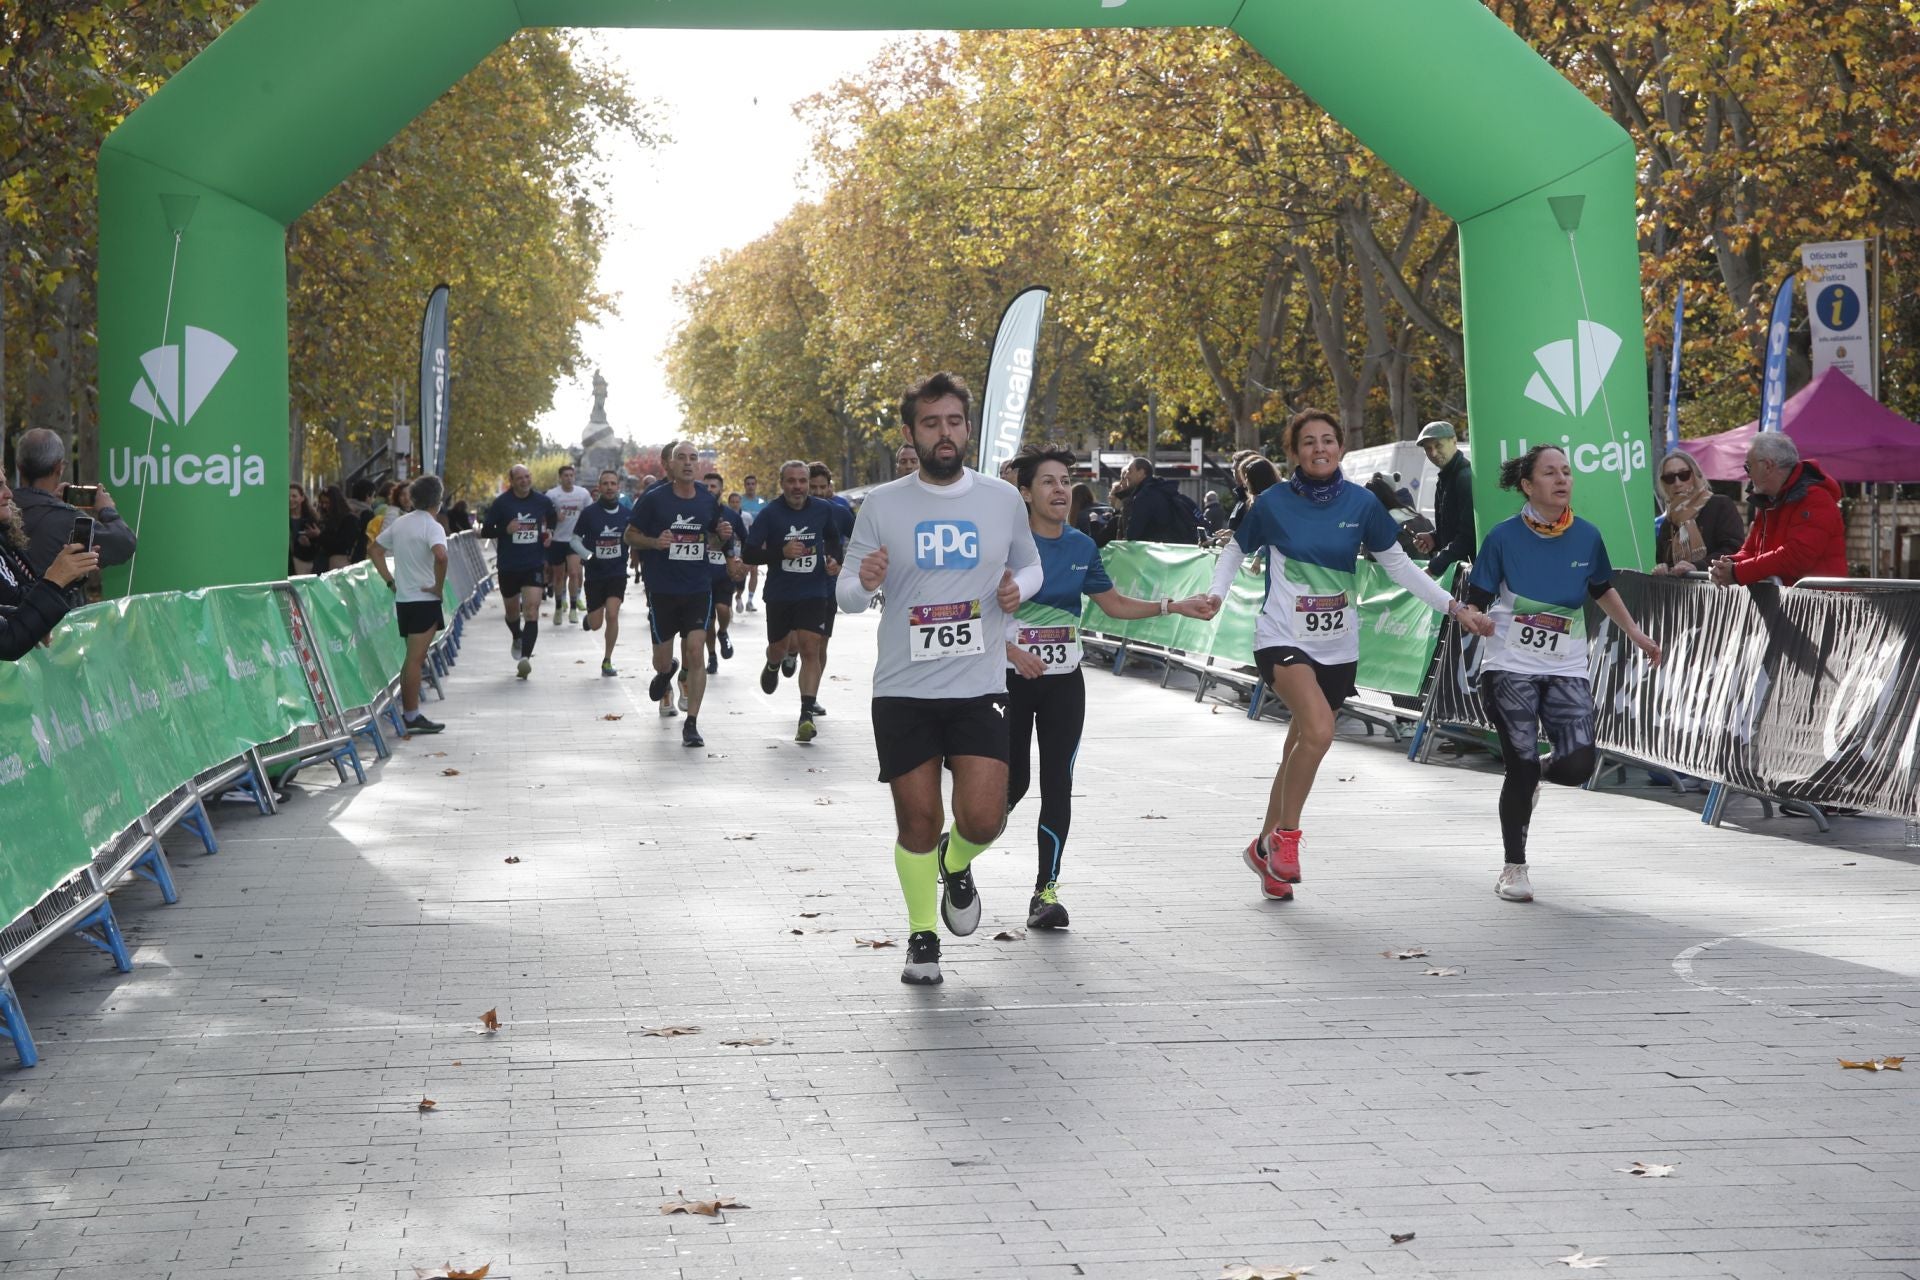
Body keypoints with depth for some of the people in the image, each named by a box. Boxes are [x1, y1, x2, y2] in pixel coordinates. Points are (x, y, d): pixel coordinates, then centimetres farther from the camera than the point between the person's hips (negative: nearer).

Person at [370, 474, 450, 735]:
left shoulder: (399, 523, 11)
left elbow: (374, 549, 17)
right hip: (425, 599, -7)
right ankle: (412, 716, -7)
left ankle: (408, 711, 20)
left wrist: (390, 581, 13)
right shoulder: (431, 526, -13)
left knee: (412, 658, 16)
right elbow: (441, 556, -31)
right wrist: (439, 586, -18)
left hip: (402, 598, 7)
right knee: (415, 659, -7)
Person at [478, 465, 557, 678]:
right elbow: (485, 531, -3)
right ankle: (517, 638, 50)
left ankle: (525, 657, -23)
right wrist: (505, 530, -20)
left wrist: (549, 533, 3)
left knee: (532, 610, -16)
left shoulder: (542, 501, 1)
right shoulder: (502, 503, -5)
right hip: (508, 567, 0)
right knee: (512, 610, 18)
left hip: (534, 566, 0)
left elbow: (553, 519, 23)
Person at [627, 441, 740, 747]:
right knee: (663, 661, 6)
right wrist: (655, 542, -17)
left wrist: (724, 536, -5)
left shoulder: (708, 501, 3)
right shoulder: (654, 499, -5)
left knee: (696, 653, -11)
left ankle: (691, 724, -5)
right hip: (662, 591, -1)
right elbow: (630, 535, 2)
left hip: (698, 588, 1)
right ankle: (665, 676, 45)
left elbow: (716, 536, 18)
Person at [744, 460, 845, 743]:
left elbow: (835, 538, 21)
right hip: (779, 593, 0)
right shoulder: (770, 514, -7)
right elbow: (749, 554, -10)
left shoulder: (823, 509, 1)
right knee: (778, 648, 14)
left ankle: (806, 715, -16)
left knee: (811, 649, -13)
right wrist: (782, 552, -23)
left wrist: (835, 560, 2)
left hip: (814, 592, 0)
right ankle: (774, 663, 54)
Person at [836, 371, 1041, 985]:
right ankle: (922, 935, 23)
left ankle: (957, 866, 26)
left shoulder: (1003, 499, 4)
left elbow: (1030, 563, 19)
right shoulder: (882, 505, 0)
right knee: (918, 822, 2)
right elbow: (845, 594, 4)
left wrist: (1018, 586, -5)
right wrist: (863, 583, -21)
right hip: (902, 689, 0)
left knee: (983, 818, -10)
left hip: (980, 687, 1)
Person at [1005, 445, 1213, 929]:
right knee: (1013, 783, -1)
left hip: (1064, 681, 4)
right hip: (1012, 678, -4)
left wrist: (1176, 607, 11)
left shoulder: (1082, 547, 6)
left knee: (1057, 784, -3)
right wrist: (1012, 652, -25)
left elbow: (1115, 603, 18)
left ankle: (1046, 891, 2)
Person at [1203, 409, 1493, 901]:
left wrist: (1455, 607, 3)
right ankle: (1285, 835, -8)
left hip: (1337, 648, 4)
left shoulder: (1361, 503, -1)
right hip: (1283, 639, -4)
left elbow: (1398, 564, 8)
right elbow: (1235, 552, 8)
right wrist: (1216, 593, -11)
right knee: (1319, 730, -26)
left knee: (1299, 751, 12)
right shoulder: (1273, 503, -6)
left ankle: (1265, 847, 31)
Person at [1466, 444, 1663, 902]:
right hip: (1510, 668, -3)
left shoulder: (1586, 537, 1)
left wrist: (1636, 634, 20)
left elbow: (1602, 590, 19)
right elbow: (1476, 602, -6)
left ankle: (1536, 775, 28)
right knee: (1521, 767, -6)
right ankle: (1513, 869, 11)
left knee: (1578, 766, -10)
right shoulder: (1503, 537, -8)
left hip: (1566, 670, 3)